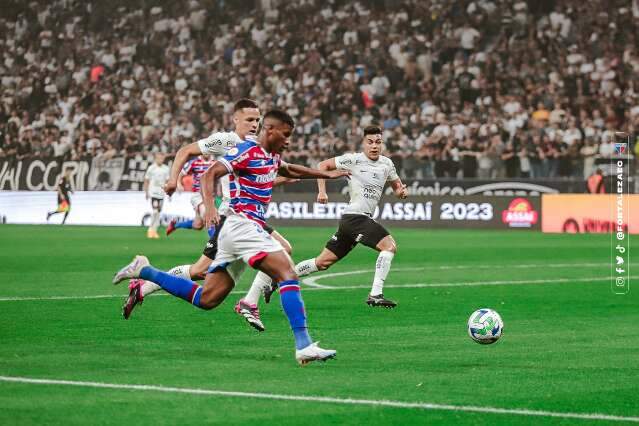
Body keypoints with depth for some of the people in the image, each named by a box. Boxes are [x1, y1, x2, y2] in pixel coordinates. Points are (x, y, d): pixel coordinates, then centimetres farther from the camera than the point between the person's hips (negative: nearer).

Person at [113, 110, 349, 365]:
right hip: (242, 226, -10)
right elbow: (210, 175, -16)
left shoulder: (271, 157, 19)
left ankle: (143, 270, 16)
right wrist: (209, 207, -31)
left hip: (248, 228, 10)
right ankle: (304, 347, -27)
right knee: (288, 274, -20)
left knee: (205, 299, 7)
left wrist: (326, 174, 43)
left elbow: (290, 171, 42)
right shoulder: (247, 151, -9)